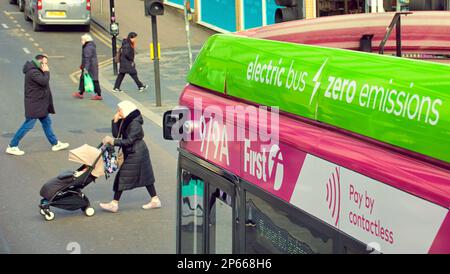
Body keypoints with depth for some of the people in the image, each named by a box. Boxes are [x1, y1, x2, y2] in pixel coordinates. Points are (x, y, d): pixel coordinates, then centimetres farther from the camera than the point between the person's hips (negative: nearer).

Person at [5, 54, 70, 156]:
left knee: (47, 122, 17)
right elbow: (44, 81, -28)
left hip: (40, 104, 11)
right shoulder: (33, 72, -21)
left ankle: (55, 144, 28)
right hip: (34, 104, -11)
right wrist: (46, 72, -16)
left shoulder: (37, 71, 11)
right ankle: (12, 146, 2)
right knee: (28, 125, -5)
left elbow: (44, 82, 13)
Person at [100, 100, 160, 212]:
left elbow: (129, 141, -25)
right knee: (145, 177, 13)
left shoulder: (135, 124, -21)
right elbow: (116, 135, 3)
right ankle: (155, 200, 19)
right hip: (132, 153, 10)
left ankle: (114, 204, -1)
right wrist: (115, 121, -5)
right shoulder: (124, 121, 7)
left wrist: (113, 142, -26)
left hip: (135, 155, -10)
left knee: (122, 177, -6)